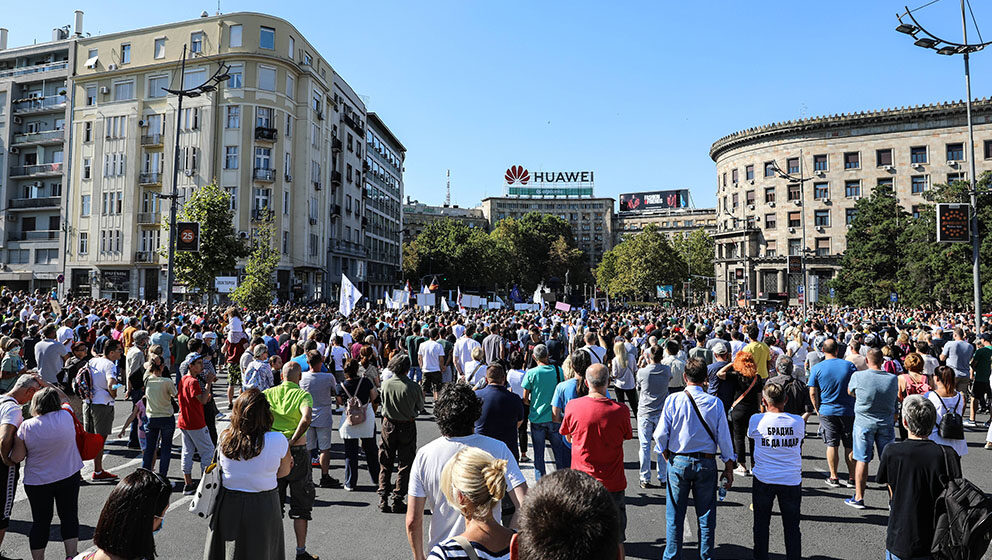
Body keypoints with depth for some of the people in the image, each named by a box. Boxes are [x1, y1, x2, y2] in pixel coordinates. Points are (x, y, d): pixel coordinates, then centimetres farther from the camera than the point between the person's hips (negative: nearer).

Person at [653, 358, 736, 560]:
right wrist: (729, 468, 7)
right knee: (706, 515, 15)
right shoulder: (715, 403, -7)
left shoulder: (673, 400, -10)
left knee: (675, 513, 12)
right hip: (707, 462, 1)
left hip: (678, 462, -1)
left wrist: (667, 456, 9)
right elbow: (724, 439, -3)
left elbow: (660, 434, -9)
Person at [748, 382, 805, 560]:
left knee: (761, 525, 15)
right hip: (792, 479, 1)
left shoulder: (756, 420, -12)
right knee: (792, 527, 13)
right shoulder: (798, 421, -8)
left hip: (763, 480, -1)